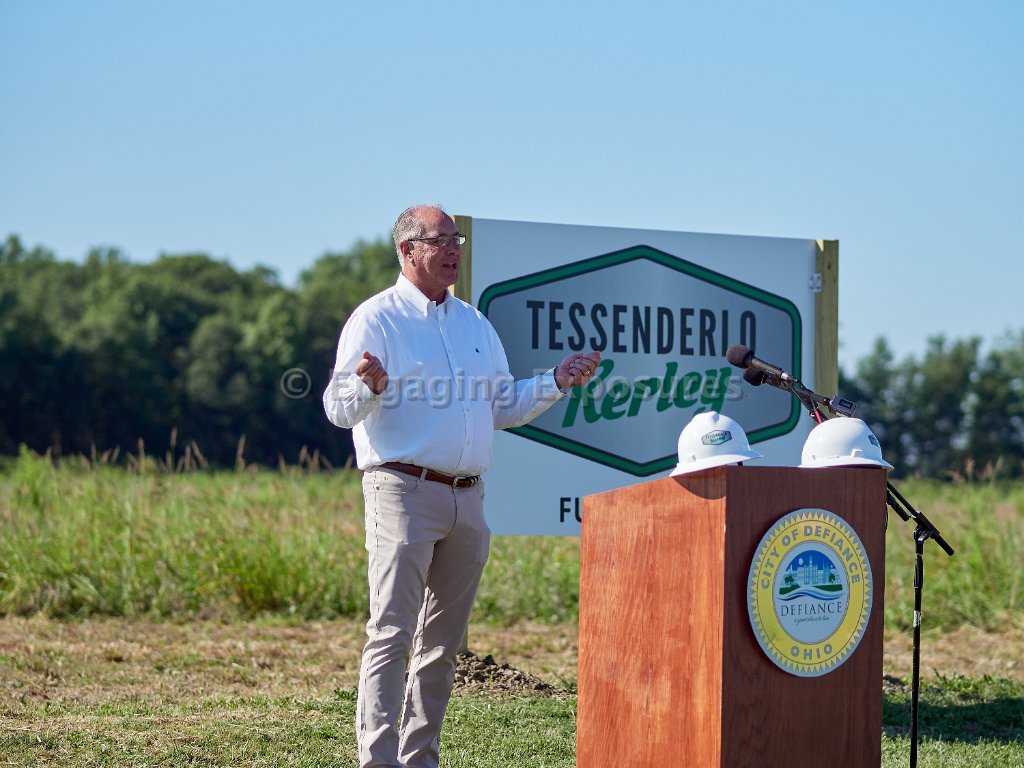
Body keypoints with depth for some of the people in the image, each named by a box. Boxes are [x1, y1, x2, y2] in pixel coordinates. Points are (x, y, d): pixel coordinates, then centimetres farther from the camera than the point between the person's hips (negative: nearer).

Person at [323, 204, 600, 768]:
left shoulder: (475, 324, 19)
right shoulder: (376, 319, -1)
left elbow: (504, 407, 24)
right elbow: (339, 407, -10)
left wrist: (555, 383, 10)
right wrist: (368, 387, -31)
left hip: (467, 499, 7)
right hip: (403, 491, -6)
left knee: (442, 641, 9)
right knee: (392, 634, -12)